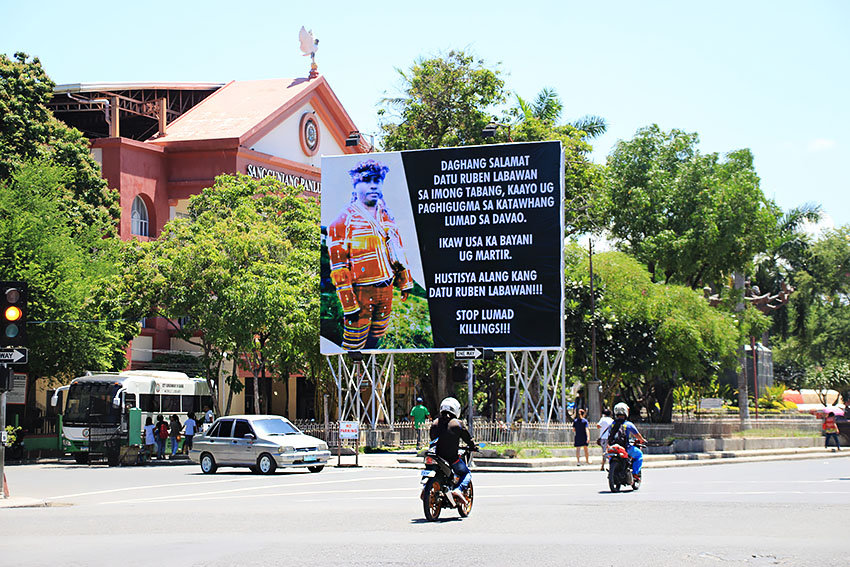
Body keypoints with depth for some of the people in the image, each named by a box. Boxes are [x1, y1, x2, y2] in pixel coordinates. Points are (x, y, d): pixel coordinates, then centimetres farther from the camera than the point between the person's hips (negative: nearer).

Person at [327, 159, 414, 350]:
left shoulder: (386, 216, 11)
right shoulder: (345, 221, -9)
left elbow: (398, 251, 22)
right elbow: (338, 266, -12)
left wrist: (405, 282, 20)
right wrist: (348, 302, -17)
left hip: (386, 290, 6)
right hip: (361, 291, -6)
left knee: (375, 338, 16)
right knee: (354, 346, -2)